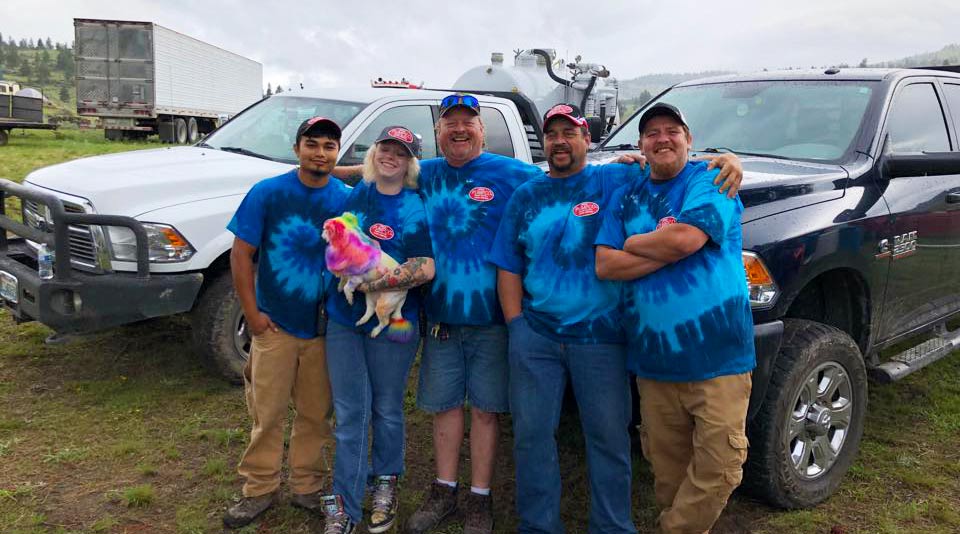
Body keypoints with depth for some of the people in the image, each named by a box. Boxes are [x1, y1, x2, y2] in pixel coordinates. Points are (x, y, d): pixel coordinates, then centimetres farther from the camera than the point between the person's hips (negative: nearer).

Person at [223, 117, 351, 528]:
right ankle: (259, 489, 23)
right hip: (274, 326, -1)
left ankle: (307, 487, 29)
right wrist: (252, 314, -8)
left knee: (316, 413, 12)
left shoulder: (347, 200, -2)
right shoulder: (267, 193, -6)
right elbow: (241, 253, -4)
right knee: (268, 414, 7)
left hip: (326, 329, 2)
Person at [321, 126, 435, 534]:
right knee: (349, 413, 5)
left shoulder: (415, 209, -6)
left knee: (387, 411, 12)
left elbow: (426, 270, -15)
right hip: (343, 318, 3)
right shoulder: (354, 194, 6)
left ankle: (385, 485, 34)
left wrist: (376, 284, -24)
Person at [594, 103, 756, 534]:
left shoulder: (711, 179, 1)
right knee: (667, 467, 10)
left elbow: (687, 238, -17)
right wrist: (667, 249, -9)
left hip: (716, 355, -4)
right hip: (652, 359, 4)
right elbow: (604, 266, 2)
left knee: (718, 466, -6)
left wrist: (632, 243, 0)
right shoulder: (627, 197, 14)